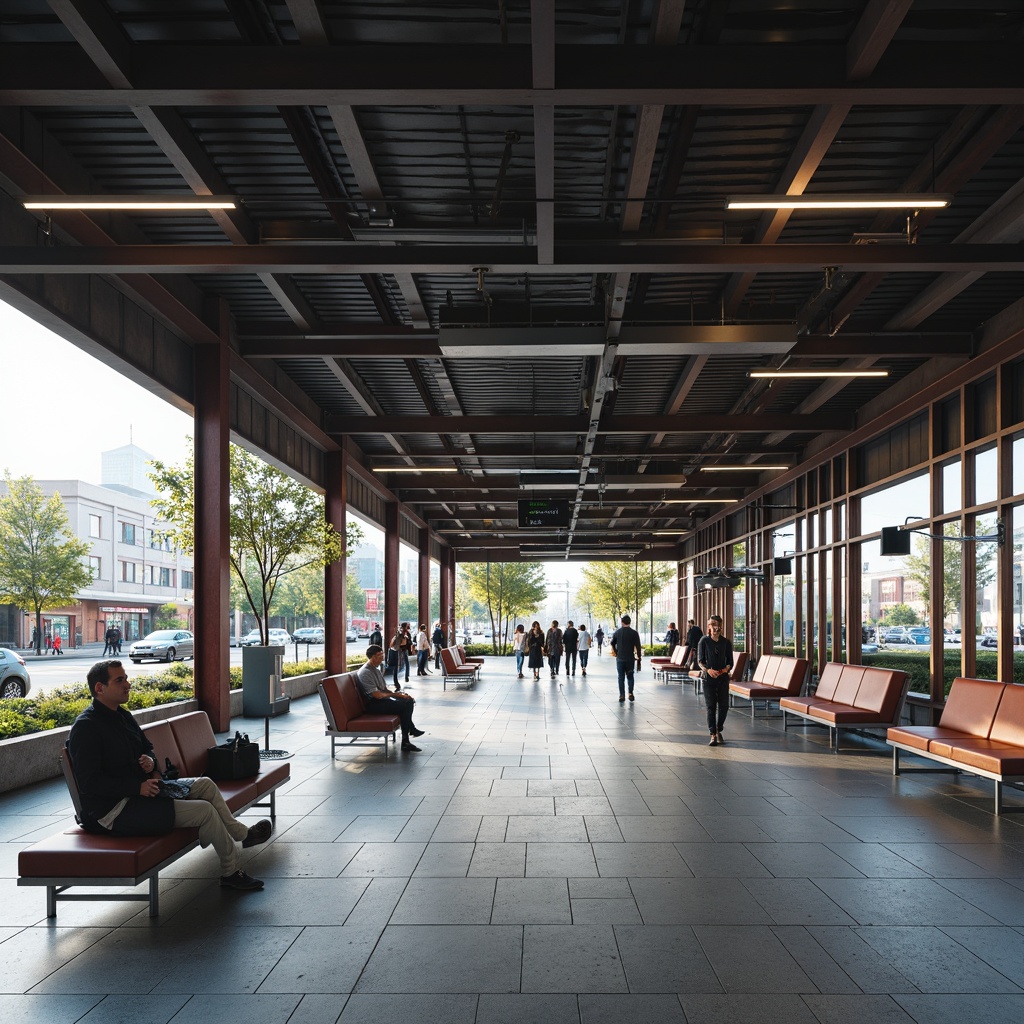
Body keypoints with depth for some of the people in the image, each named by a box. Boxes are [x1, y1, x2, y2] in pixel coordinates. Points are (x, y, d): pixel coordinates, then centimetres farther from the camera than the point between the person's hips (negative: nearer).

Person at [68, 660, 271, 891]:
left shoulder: (122, 716, 12)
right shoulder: (86, 727, -18)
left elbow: (147, 746, 27)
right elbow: (89, 783, -24)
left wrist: (150, 760, 2)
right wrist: (138, 787, -24)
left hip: (139, 789, 10)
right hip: (113, 812, -10)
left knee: (205, 785, 7)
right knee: (204, 811, -16)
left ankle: (240, 834, 17)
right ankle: (231, 871, 1)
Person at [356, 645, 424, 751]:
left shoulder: (376, 670, 14)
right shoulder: (365, 672, -17)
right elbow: (377, 695, -22)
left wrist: (400, 695, 1)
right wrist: (397, 695, -11)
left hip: (382, 700, 9)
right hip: (373, 705, -9)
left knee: (409, 701, -2)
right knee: (404, 706, -22)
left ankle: (411, 728, 13)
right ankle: (405, 742, -17)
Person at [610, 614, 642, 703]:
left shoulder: (617, 632, 1)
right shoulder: (634, 633, -5)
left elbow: (612, 645, 10)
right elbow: (638, 647, -6)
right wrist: (639, 659, 1)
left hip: (620, 659, 0)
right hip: (630, 659, 0)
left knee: (621, 677, 6)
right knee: (630, 676, 15)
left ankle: (622, 696, 2)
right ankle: (630, 693, 7)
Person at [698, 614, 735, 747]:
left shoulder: (726, 642, 5)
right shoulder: (704, 641, -2)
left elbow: (730, 661, 7)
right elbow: (700, 660, -3)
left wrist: (727, 668, -15)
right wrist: (708, 669, -22)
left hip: (723, 677, 3)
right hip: (708, 677, -2)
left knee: (724, 706, 5)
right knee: (711, 706, -2)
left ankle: (718, 731, 26)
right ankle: (713, 735, 1)